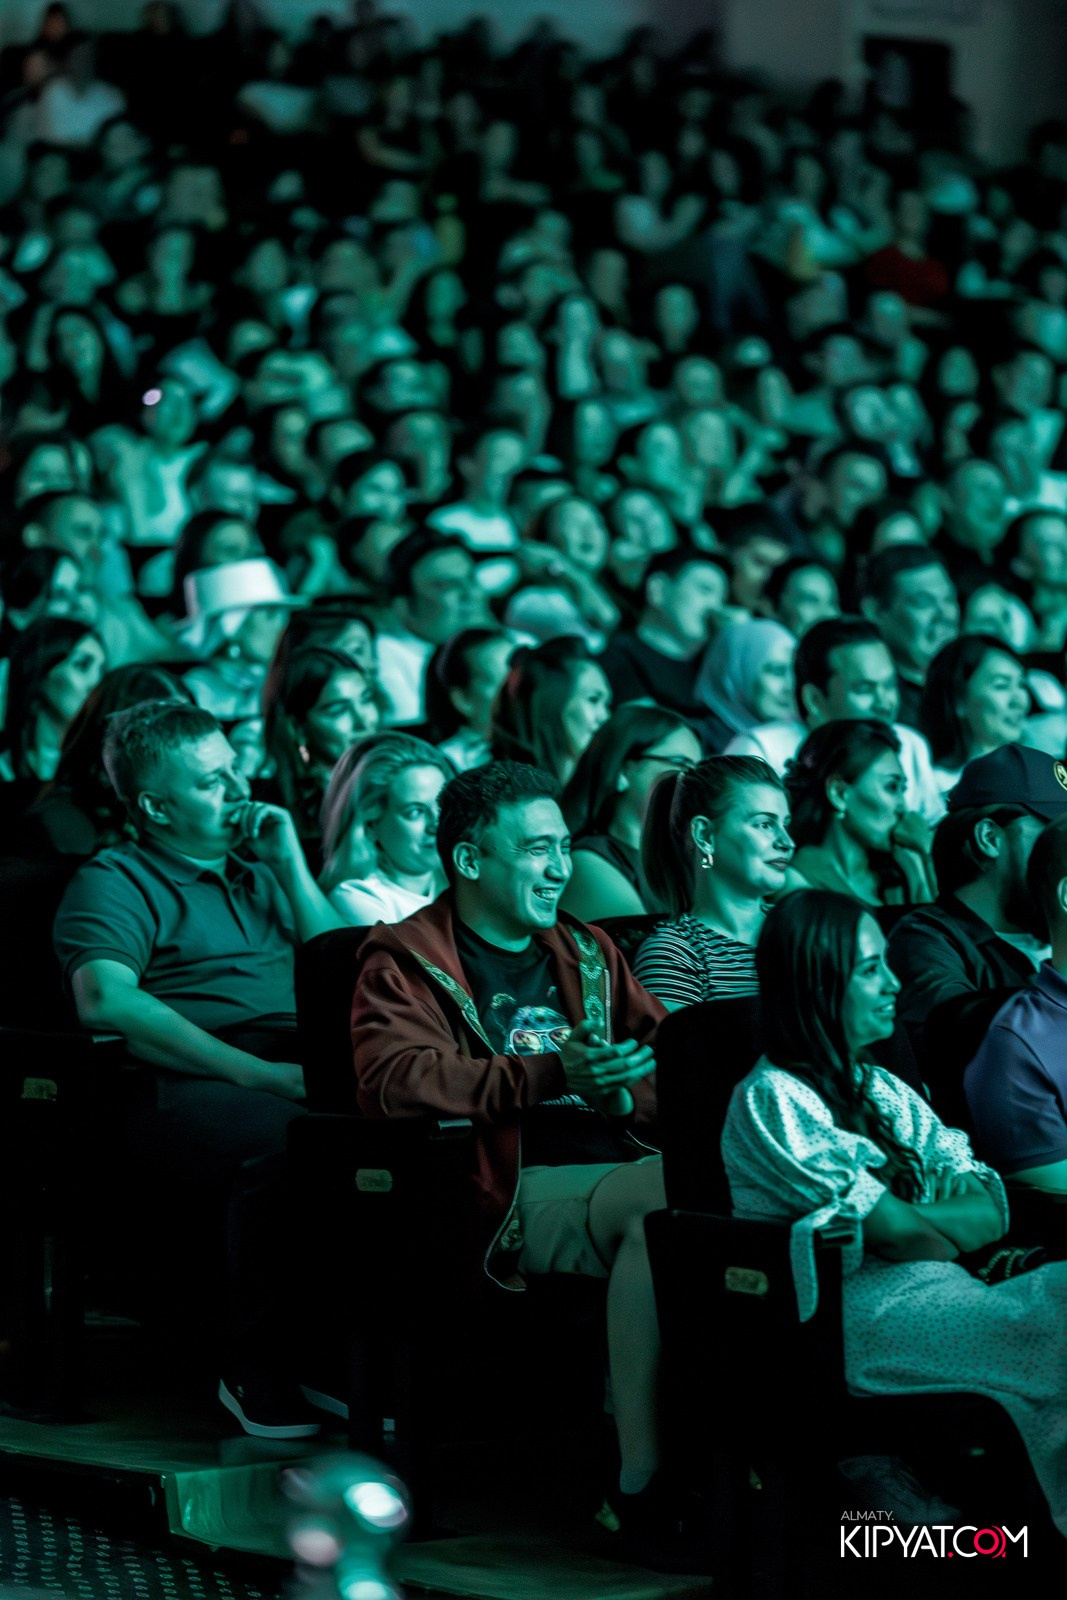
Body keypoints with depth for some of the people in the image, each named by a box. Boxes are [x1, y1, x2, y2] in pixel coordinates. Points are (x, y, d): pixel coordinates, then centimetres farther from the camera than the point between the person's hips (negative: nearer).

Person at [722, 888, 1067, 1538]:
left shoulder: (886, 1094, 21)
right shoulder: (770, 1101, -5)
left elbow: (992, 1211, 9)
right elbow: (899, 1236, -11)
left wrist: (919, 1217, -9)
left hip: (933, 1292, 8)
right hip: (859, 1315, -8)